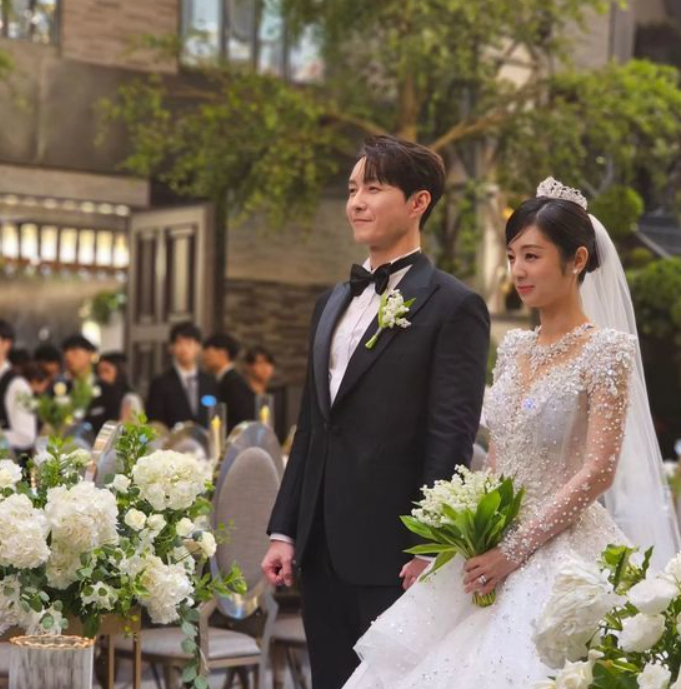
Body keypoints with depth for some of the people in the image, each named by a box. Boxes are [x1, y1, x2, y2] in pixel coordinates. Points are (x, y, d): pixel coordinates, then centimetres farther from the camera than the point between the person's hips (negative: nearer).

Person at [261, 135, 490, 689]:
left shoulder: (453, 306, -7)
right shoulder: (333, 303, 16)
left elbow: (451, 437, -12)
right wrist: (284, 531, 12)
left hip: (392, 551, -7)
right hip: (322, 549, 7)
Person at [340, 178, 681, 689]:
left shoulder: (605, 349, -9)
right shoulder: (514, 348, 11)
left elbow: (598, 472, -15)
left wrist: (517, 549, -18)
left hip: (560, 549, -6)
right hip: (493, 545, 6)